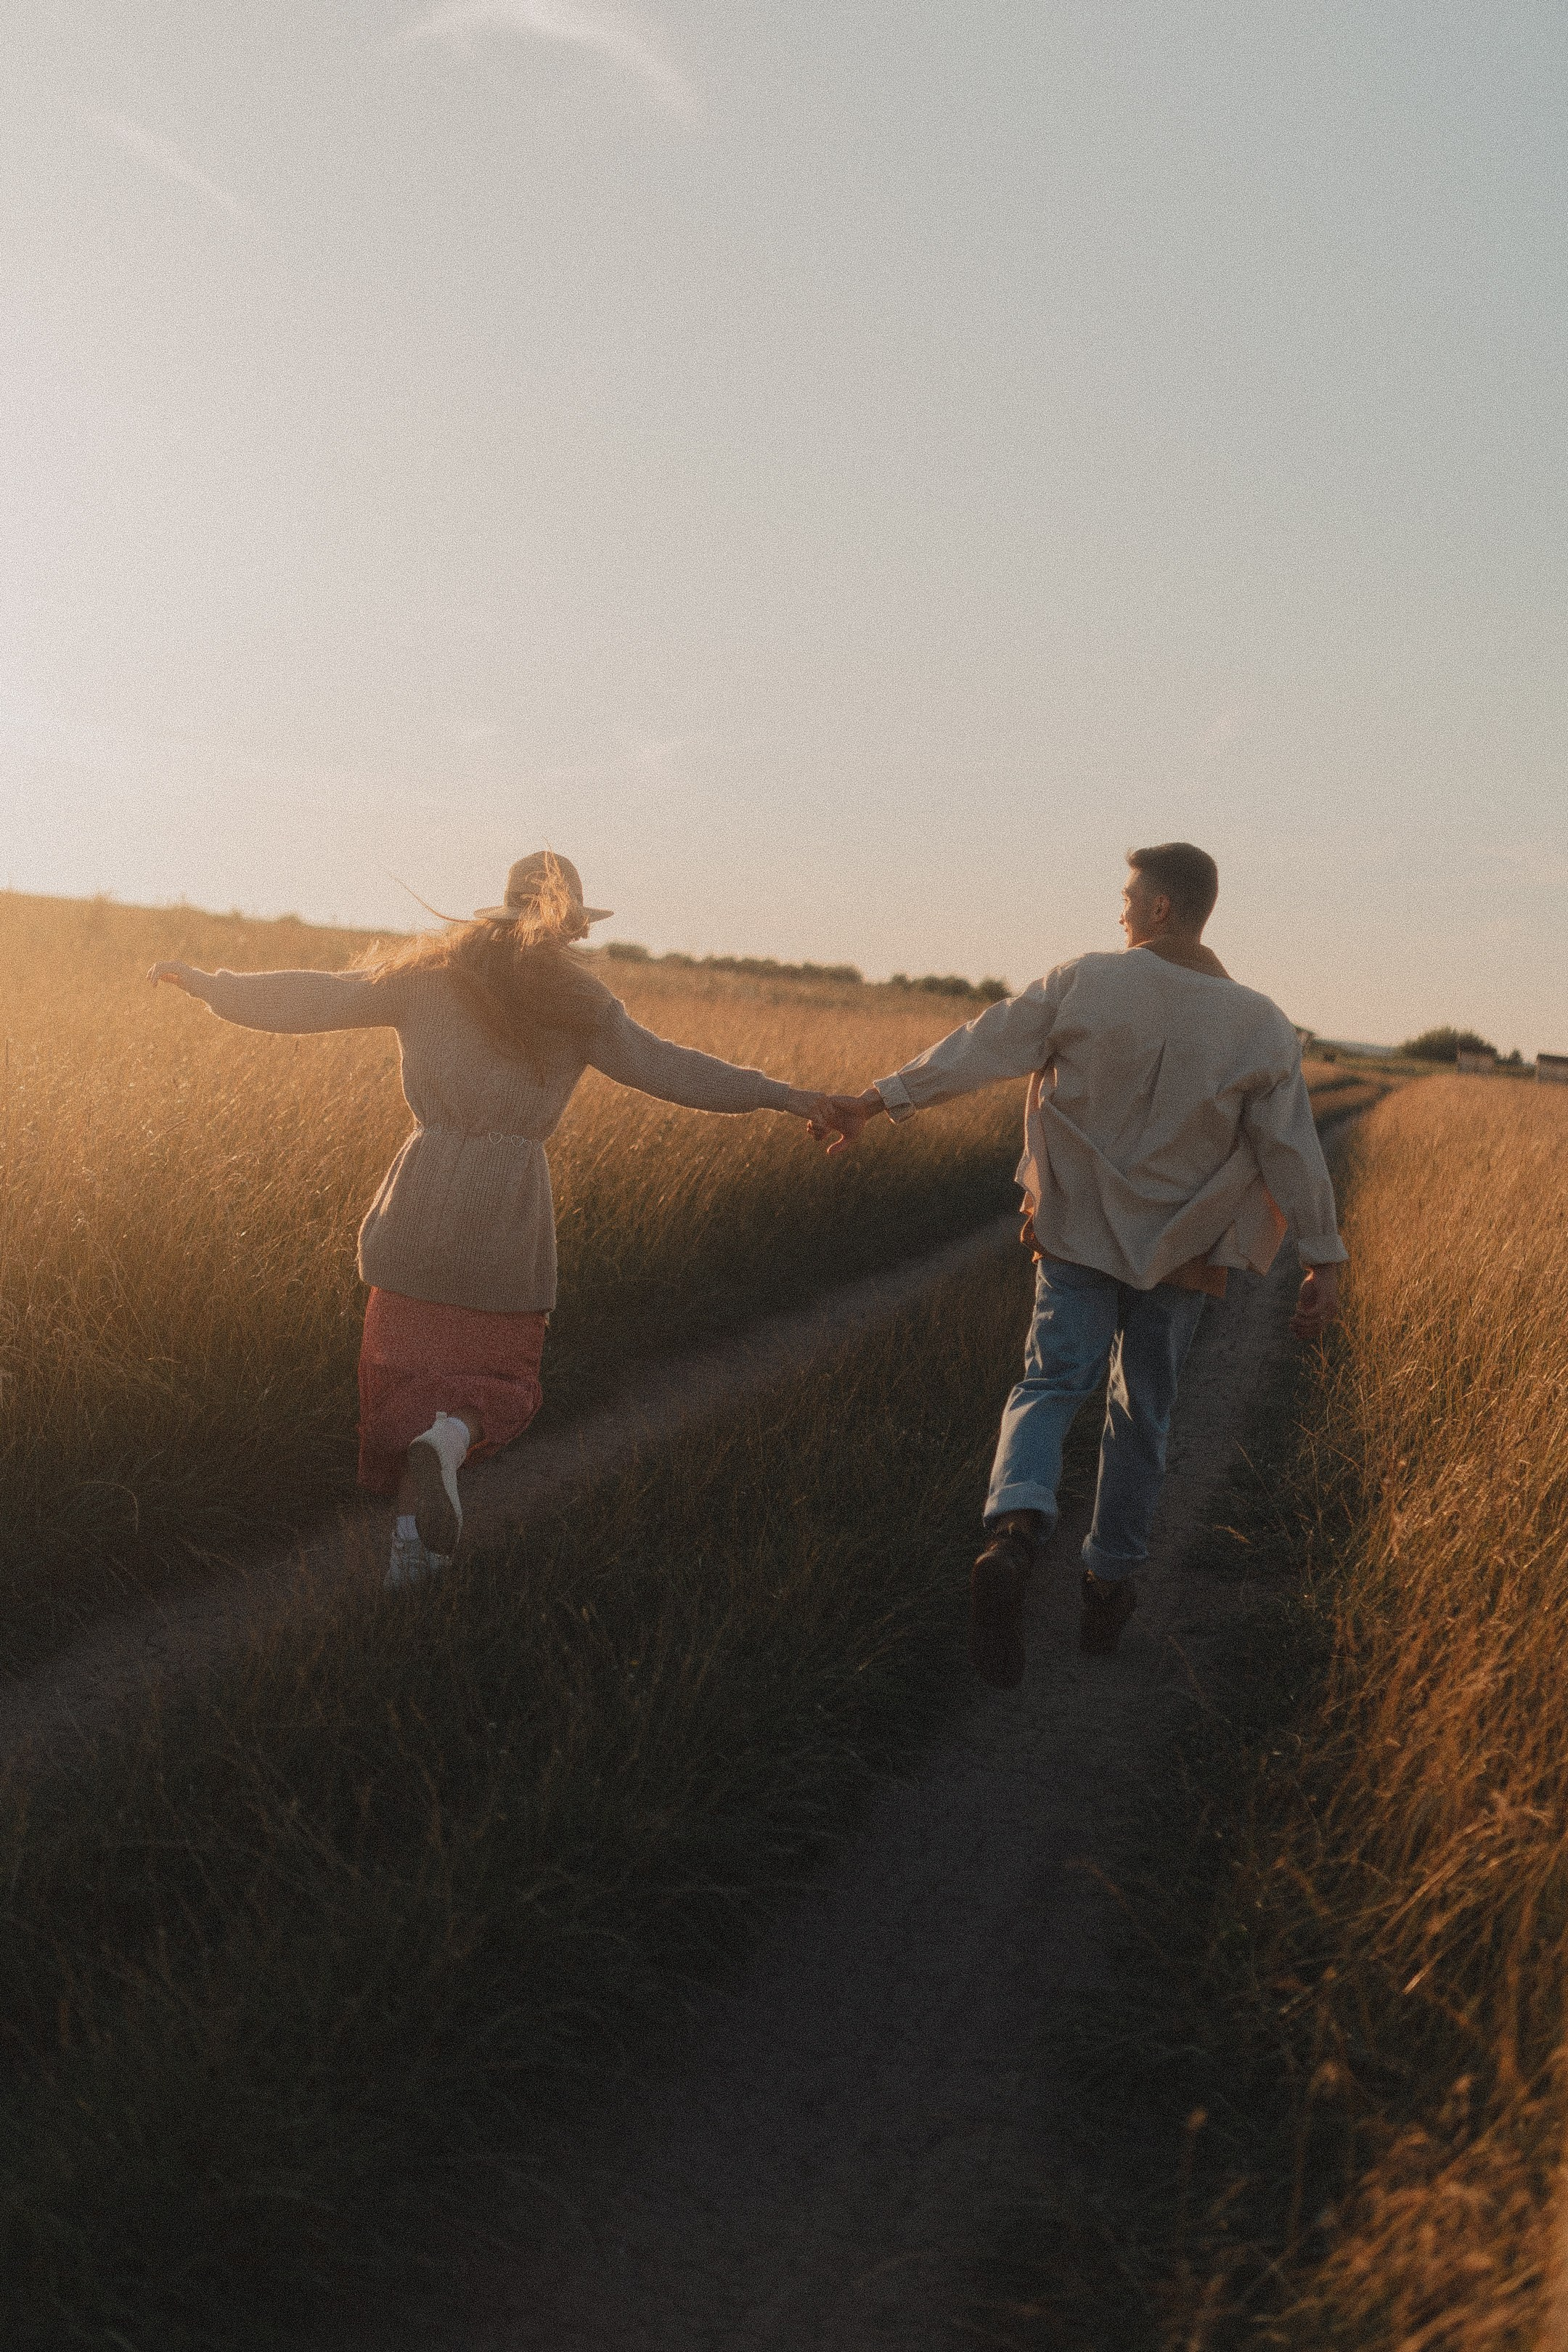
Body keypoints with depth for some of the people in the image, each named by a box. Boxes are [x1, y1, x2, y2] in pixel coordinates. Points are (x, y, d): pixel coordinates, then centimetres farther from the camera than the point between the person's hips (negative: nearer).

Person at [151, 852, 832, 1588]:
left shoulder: (429, 973, 6)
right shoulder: (579, 1002, 2)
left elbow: (316, 997, 7)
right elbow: (669, 1067, 1)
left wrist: (207, 983, 19)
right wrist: (778, 1095, 7)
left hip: (421, 1204, 1)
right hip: (509, 1218, -1)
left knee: (407, 1366, 13)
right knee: (499, 1377, 12)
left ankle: (410, 1529, 5)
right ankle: (448, 1437, -21)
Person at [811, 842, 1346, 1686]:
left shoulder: (1085, 984, -9)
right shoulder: (1261, 1026, -5)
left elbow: (981, 1047, -8)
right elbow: (1292, 1149, -6)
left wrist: (877, 1100, -2)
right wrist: (1324, 1259, -1)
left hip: (1078, 1233, -1)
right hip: (1178, 1252, 1)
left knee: (1052, 1382, 4)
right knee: (1142, 1418, 15)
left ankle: (1014, 1526, -26)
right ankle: (1109, 1583, 25)